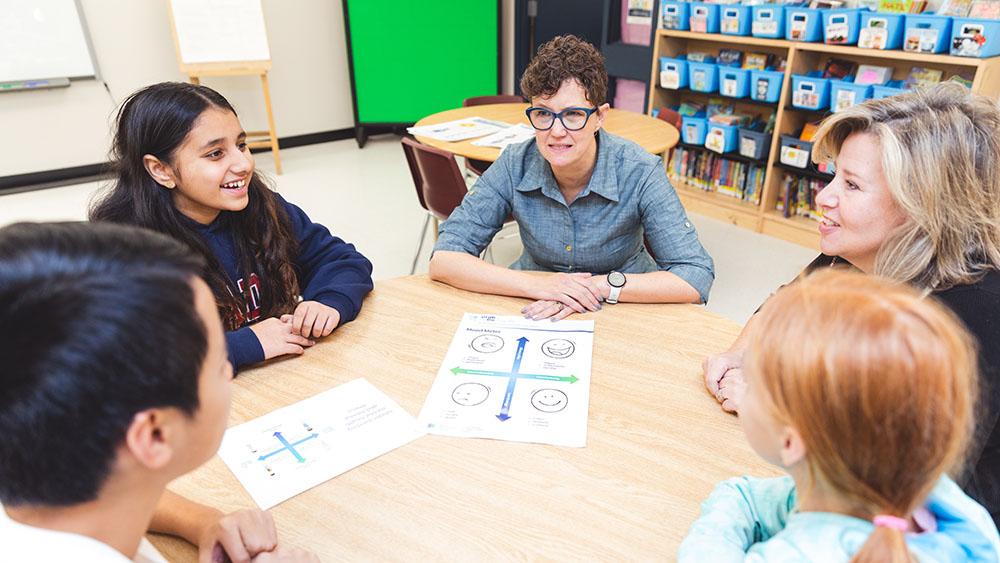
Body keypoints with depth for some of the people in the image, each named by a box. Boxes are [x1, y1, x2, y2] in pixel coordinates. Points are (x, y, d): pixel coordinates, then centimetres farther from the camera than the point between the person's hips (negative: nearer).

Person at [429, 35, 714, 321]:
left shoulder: (639, 171, -19)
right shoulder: (515, 166, -15)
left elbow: (696, 277, -19)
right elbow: (443, 259, -18)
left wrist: (601, 285, -29)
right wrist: (536, 284, -29)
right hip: (536, 310, 1)